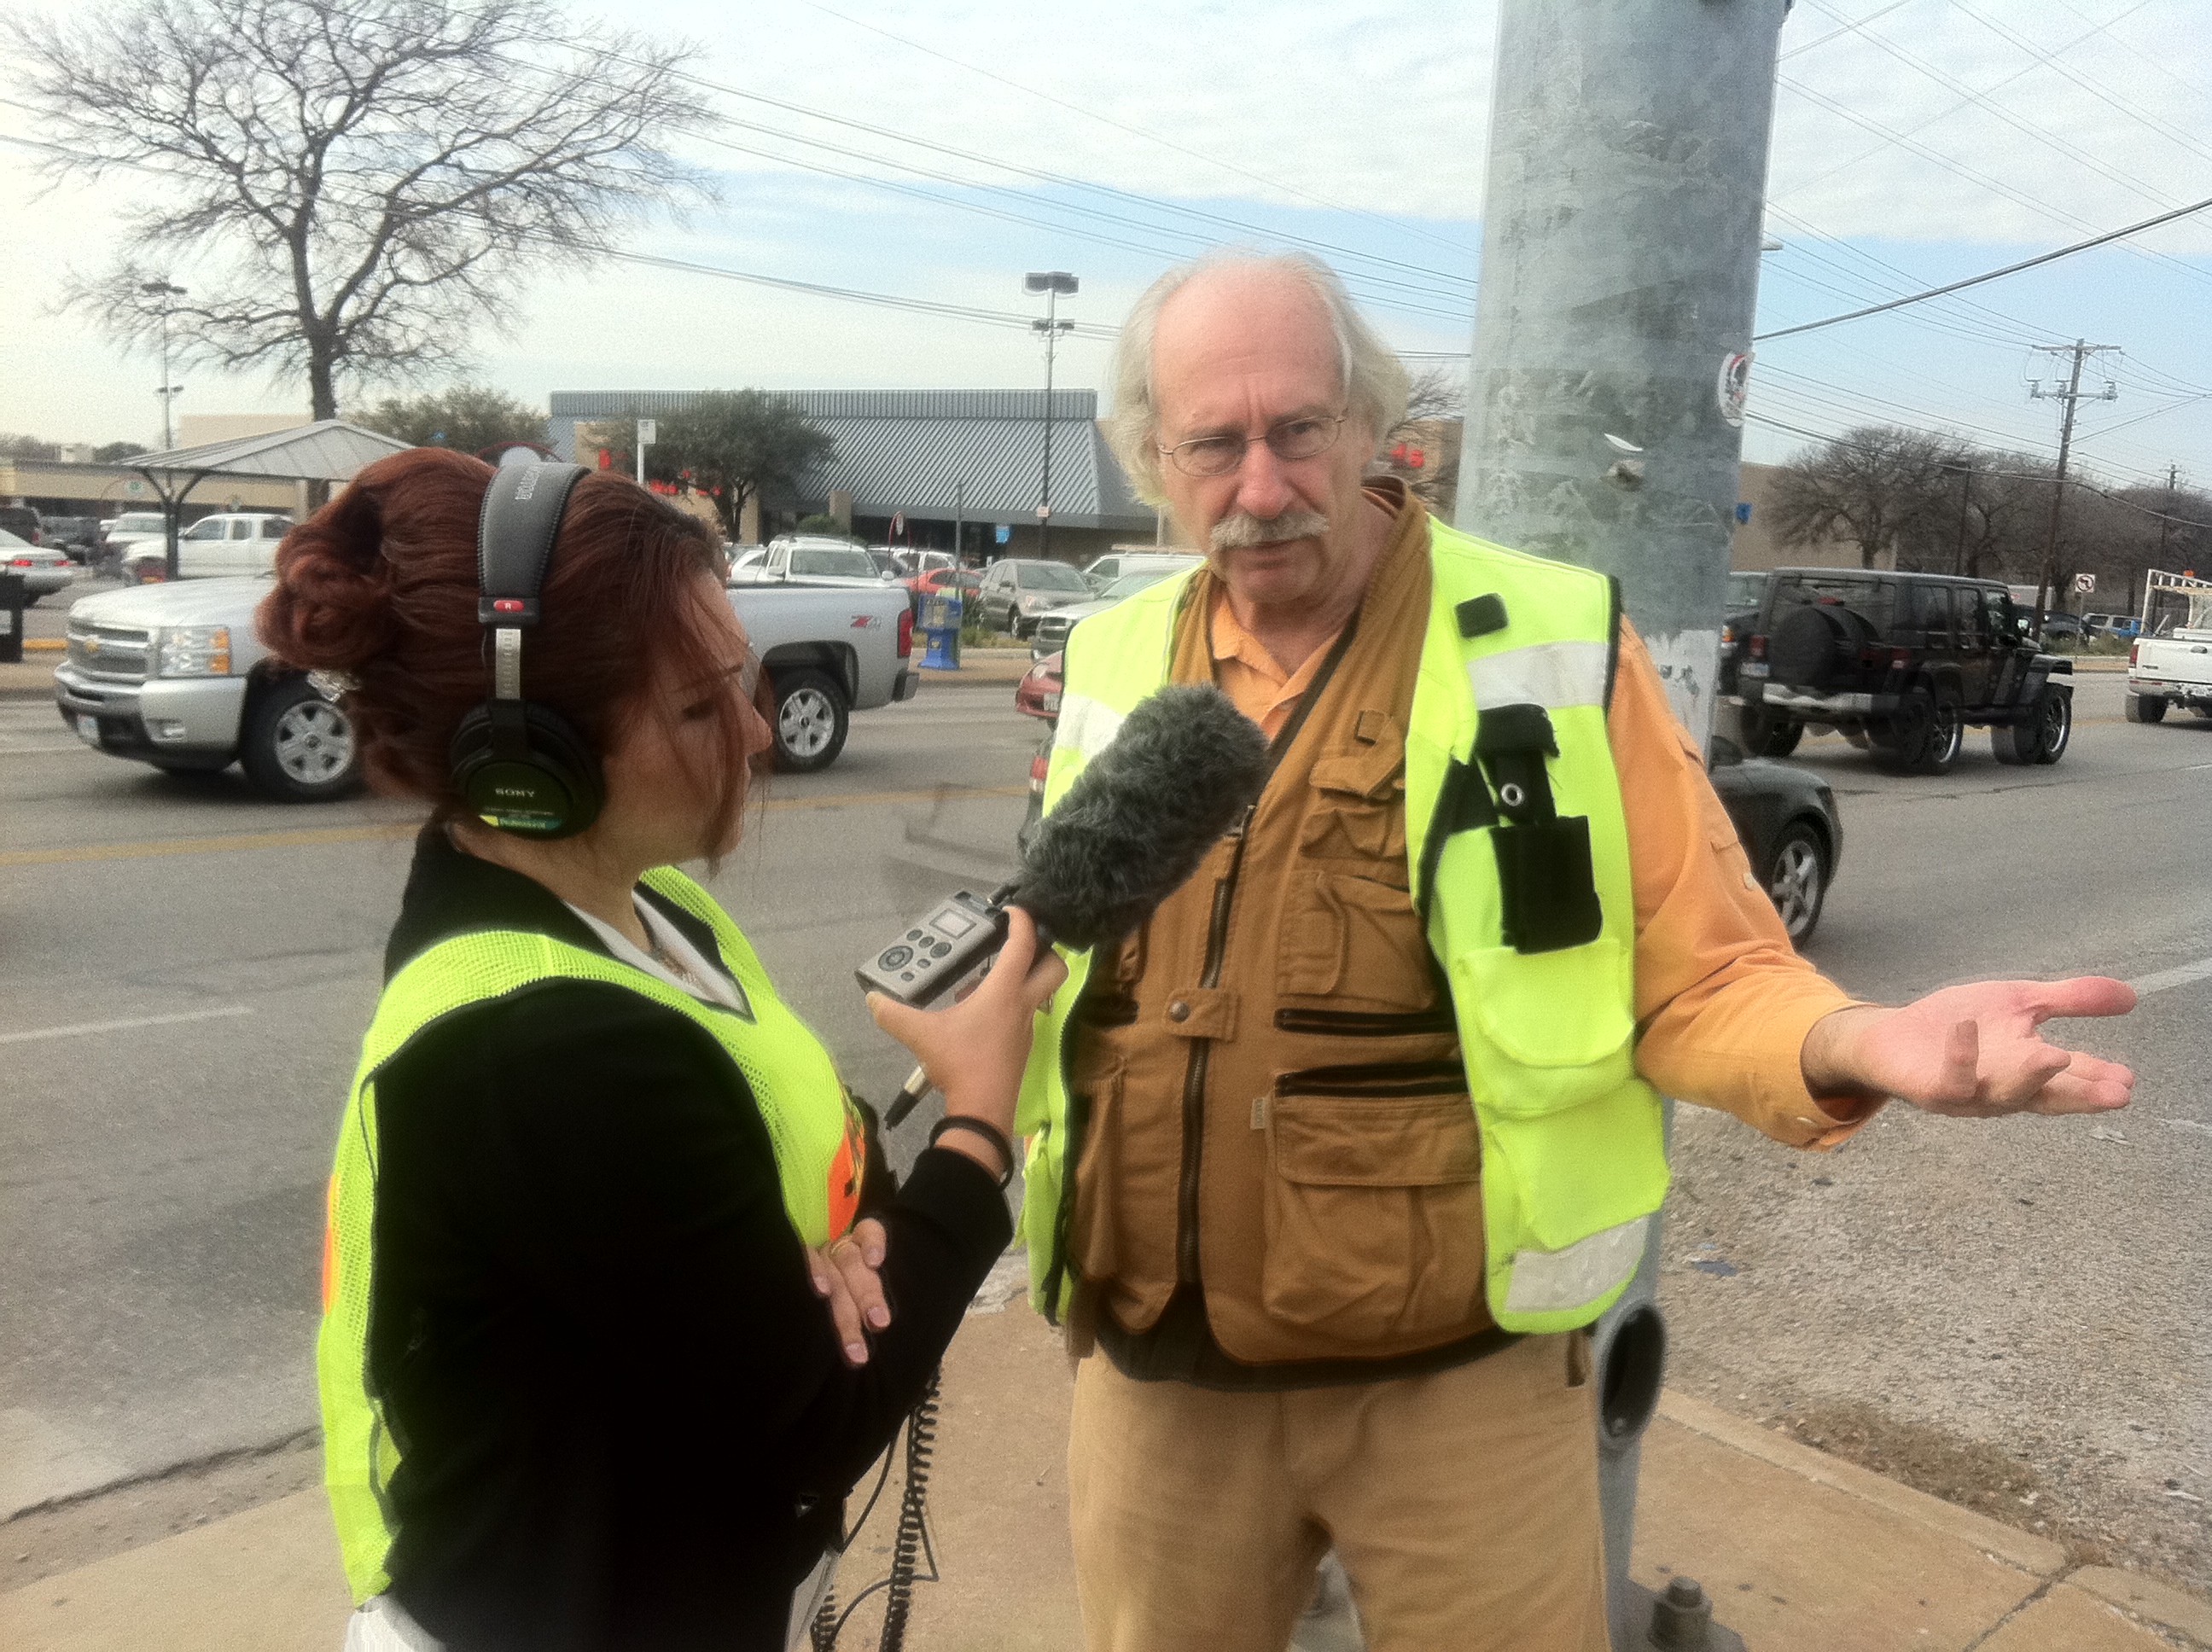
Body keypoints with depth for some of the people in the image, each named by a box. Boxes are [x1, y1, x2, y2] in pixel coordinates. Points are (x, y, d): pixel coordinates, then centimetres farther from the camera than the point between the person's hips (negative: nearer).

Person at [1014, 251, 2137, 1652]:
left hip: (1460, 1380, -3)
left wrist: (1858, 1043, -26)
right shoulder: (1114, 668, 3)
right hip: (1158, 1376, 4)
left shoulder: (1551, 642, -9)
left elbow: (1700, 973, -8)